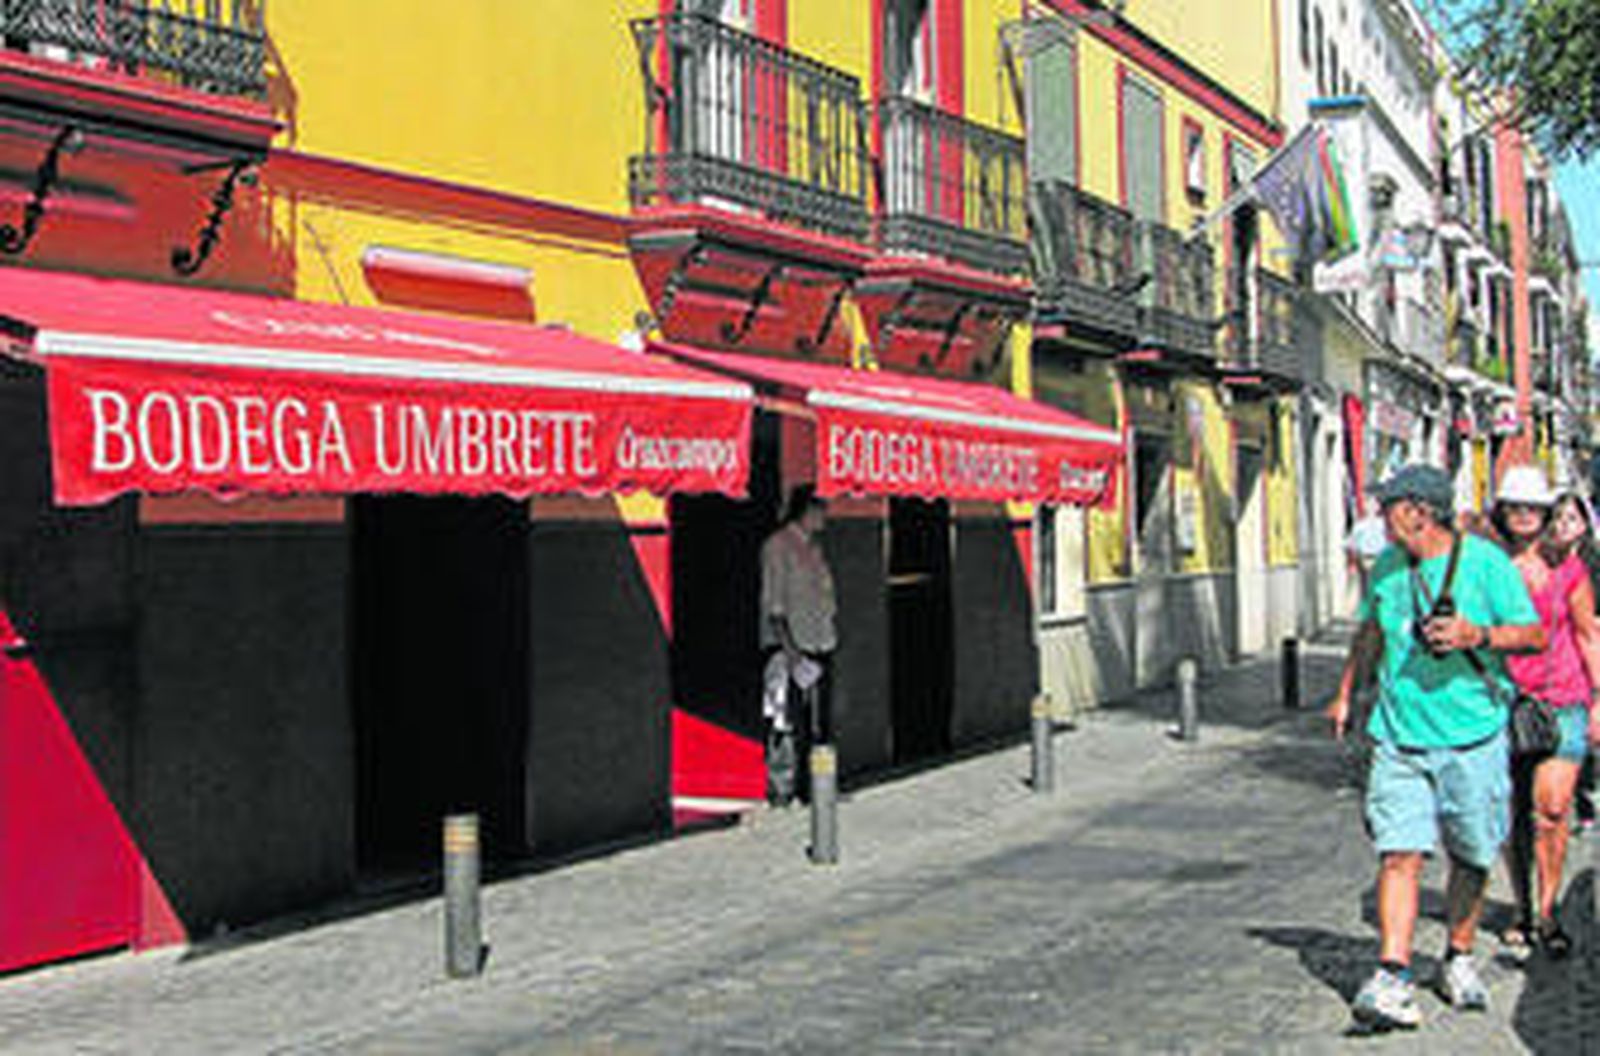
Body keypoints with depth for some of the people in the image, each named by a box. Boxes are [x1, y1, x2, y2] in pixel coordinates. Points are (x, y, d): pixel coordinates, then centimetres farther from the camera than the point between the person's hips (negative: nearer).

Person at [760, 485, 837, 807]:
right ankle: (782, 790, -2)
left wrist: (830, 637, 16)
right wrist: (789, 649, -20)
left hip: (820, 646, 8)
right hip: (789, 647, -8)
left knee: (821, 721, 8)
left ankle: (814, 788, 15)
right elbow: (774, 603, -14)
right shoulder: (777, 546, -9)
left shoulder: (814, 545, 15)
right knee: (790, 724, -8)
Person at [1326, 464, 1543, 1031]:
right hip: (1398, 736, 3)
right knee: (1399, 854, -9)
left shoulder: (1485, 561, -6)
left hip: (1471, 738, -2)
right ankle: (1392, 978, -13)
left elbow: (1534, 635, -4)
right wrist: (1345, 693, 29)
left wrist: (1477, 635, -21)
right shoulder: (1387, 566, 9)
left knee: (1471, 857, 9)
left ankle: (1459, 959, 30)